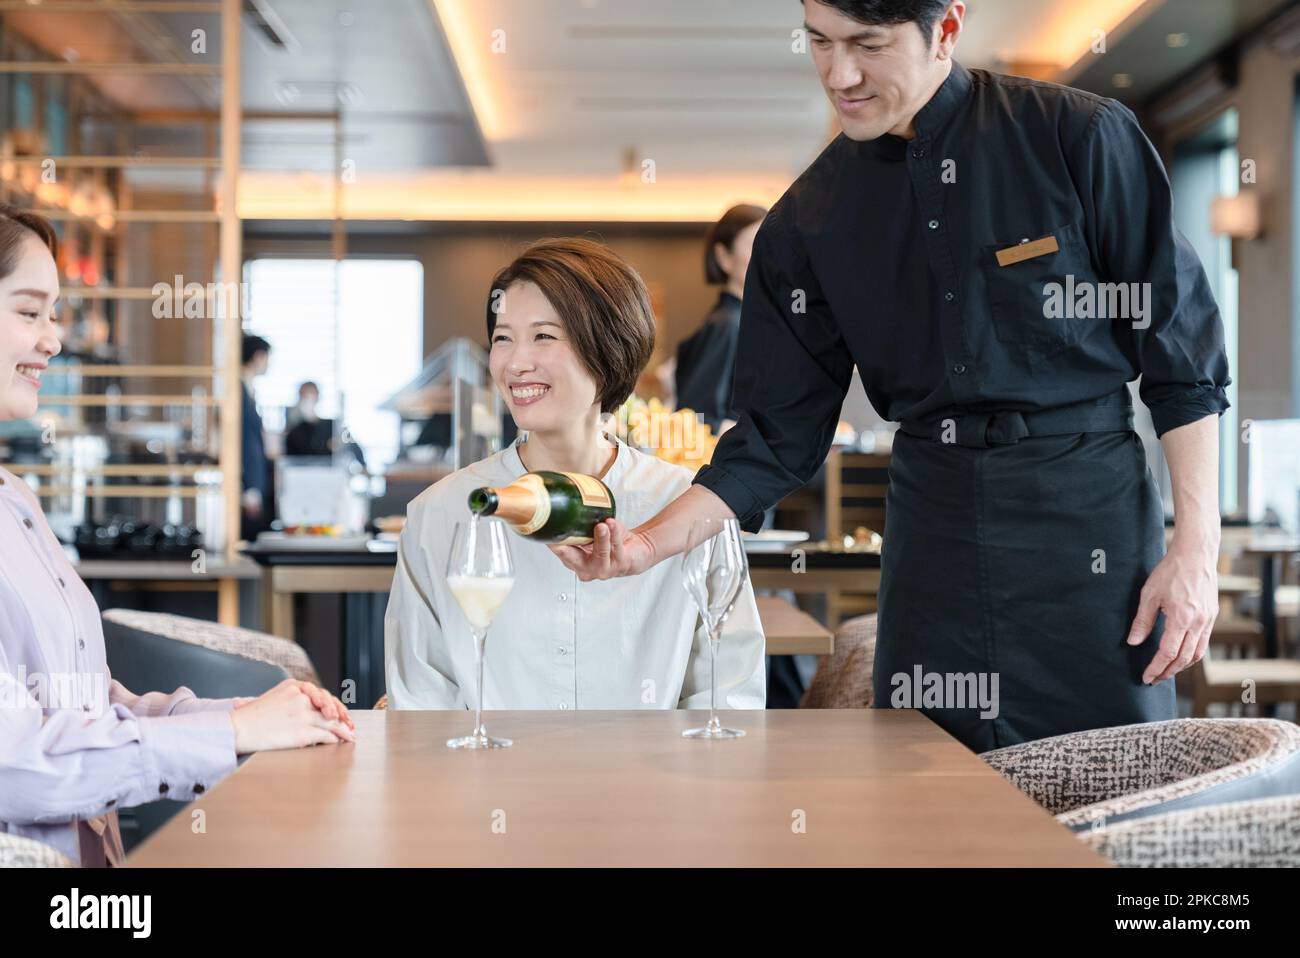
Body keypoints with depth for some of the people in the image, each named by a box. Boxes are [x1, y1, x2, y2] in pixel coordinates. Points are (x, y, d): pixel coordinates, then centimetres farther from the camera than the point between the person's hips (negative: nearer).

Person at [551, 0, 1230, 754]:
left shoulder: (1080, 136, -7)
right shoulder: (811, 218, 3)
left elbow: (1183, 353, -4)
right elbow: (778, 436, 4)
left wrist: (1197, 548, -8)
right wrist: (648, 543, -9)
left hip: (1088, 513, -3)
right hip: (931, 517, 3)